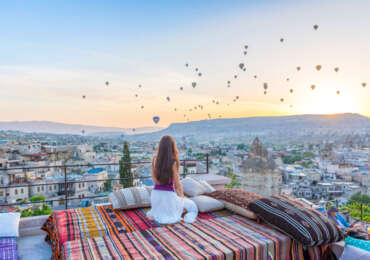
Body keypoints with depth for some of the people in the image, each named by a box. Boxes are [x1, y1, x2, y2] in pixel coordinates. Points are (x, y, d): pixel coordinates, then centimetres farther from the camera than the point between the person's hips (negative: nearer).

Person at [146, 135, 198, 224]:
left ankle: (154, 213, 15)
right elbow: (177, 184, -10)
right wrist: (182, 196, 8)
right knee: (191, 206, 20)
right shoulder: (173, 162, -17)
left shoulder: (155, 160, -4)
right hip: (168, 195, -6)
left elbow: (154, 180, 6)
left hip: (155, 194, 6)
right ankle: (172, 216, -2)